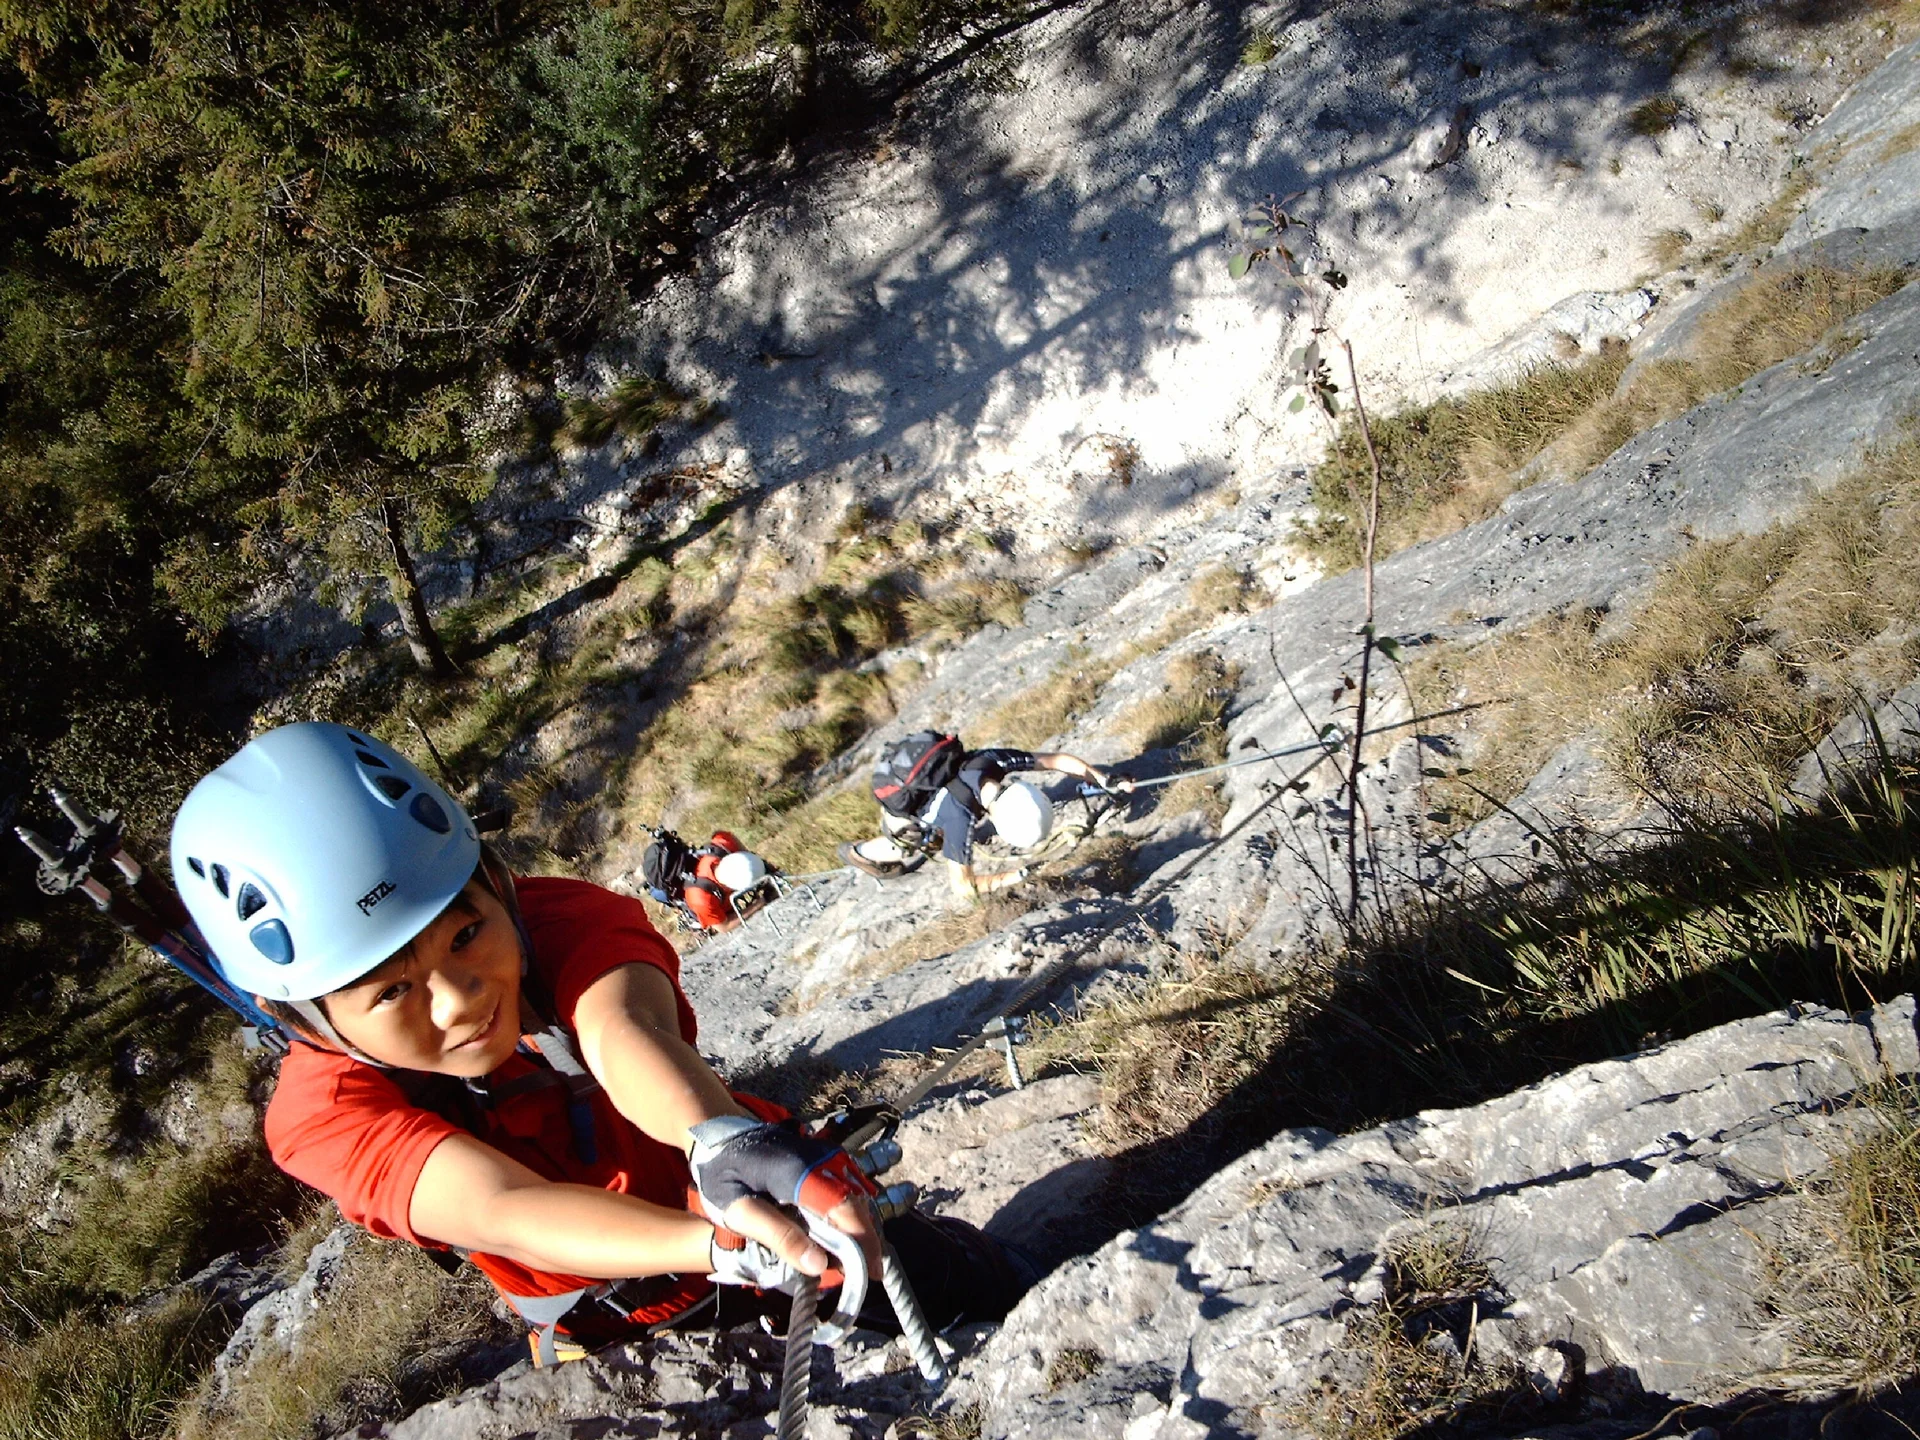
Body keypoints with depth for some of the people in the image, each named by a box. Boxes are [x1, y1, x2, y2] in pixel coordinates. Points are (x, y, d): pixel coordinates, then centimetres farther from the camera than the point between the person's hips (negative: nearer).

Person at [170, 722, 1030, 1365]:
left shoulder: (569, 920, -22)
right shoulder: (324, 1113, -24)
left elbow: (624, 1033, -45)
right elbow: (503, 1213, -42)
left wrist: (725, 1142, -69)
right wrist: (725, 1248, -61)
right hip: (617, 1341, 2)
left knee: (984, 1288, -11)